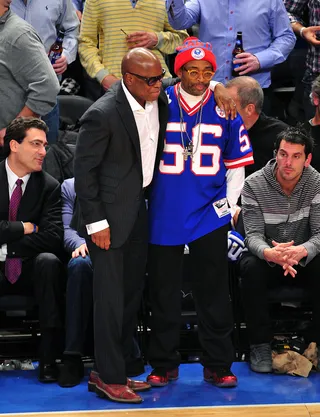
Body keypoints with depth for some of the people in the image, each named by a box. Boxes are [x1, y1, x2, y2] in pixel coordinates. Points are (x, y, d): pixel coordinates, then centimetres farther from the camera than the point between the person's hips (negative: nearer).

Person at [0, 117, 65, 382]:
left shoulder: (49, 186, 2)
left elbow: (53, 237, -10)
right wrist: (23, 228, -12)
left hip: (30, 270, 2)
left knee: (48, 261, -32)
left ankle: (49, 357, -30)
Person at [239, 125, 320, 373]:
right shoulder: (254, 185, -13)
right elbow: (254, 234, -19)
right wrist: (270, 253, -44)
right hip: (267, 257, 0)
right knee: (250, 267, -34)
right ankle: (260, 344, -22)